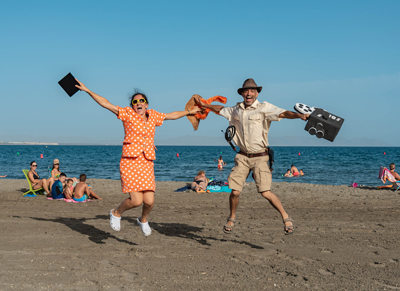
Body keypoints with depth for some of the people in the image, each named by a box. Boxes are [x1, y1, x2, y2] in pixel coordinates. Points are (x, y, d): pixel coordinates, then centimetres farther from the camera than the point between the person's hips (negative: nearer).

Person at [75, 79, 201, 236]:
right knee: (136, 200, -16)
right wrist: (87, 90, -7)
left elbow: (172, 115, 31)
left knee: (149, 201, -5)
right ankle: (116, 213, 16)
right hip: (130, 162, -4)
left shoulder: (153, 115, 14)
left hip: (147, 164, 4)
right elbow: (105, 103, -2)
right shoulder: (127, 113, 2)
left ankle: (143, 220, 29)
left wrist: (189, 111, 40)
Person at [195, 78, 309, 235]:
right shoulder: (236, 109, 10)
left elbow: (283, 113, -21)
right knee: (235, 191, -1)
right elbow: (221, 109, 30)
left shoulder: (264, 107, -6)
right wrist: (204, 105, 35)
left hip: (260, 157, -4)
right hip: (242, 157, 4)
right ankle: (231, 218, 24)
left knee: (266, 192, -14)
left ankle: (286, 218, 2)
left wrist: (299, 115, -38)